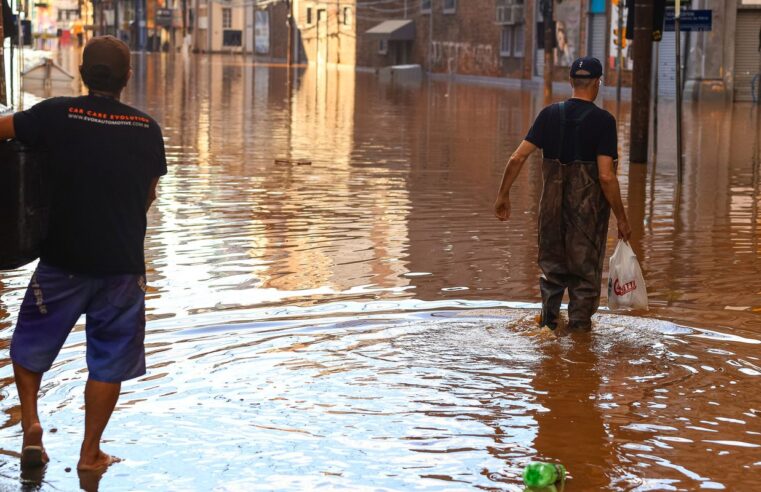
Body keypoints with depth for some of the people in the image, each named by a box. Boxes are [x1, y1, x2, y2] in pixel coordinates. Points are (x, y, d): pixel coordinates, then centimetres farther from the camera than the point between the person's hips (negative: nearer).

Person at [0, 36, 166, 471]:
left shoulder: (57, 116, -10)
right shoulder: (148, 129, -2)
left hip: (63, 260, -1)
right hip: (123, 264, 1)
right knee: (110, 360, 12)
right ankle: (91, 452, 17)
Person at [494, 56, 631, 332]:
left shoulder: (550, 115, 0)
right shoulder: (603, 121, -11)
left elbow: (518, 158, -4)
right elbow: (606, 176, -16)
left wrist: (503, 195, 7)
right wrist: (622, 218, -8)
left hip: (552, 205, 3)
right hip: (589, 209, -3)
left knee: (553, 267, 20)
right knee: (585, 272, 11)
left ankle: (549, 319, 20)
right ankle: (579, 325, 16)